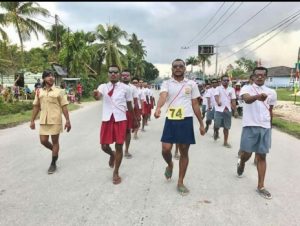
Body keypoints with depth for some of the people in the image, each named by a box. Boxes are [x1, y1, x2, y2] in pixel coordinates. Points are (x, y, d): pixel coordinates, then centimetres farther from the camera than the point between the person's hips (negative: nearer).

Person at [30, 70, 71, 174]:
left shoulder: (59, 91, -3)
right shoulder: (39, 91, 7)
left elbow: (64, 107, -4)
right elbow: (36, 107, 11)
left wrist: (67, 120, -9)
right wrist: (32, 120, 9)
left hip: (55, 120, -3)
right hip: (43, 120, 4)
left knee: (55, 141, 4)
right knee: (43, 141, 5)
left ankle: (53, 164, 17)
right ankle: (55, 151, 36)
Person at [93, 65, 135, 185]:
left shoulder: (125, 88, 0)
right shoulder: (103, 86, 3)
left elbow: (129, 105, 8)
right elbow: (98, 96, -19)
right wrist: (96, 94, -44)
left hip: (120, 120, -1)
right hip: (107, 119, 2)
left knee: (119, 146, 3)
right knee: (104, 146, 5)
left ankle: (116, 173, 21)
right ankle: (112, 155, 44)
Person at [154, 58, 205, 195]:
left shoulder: (192, 84, 7)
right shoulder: (166, 83, 4)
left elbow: (195, 105, 11)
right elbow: (163, 96, -18)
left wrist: (201, 124, 9)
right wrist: (158, 109, -39)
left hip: (186, 120, 1)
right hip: (170, 120, 0)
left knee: (184, 152, 6)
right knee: (165, 149, -5)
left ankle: (180, 182, 21)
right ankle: (170, 165, 32)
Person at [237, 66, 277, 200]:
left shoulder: (271, 92, 9)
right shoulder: (246, 88, -3)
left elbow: (270, 111, 19)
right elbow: (247, 99, -26)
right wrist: (257, 96, -48)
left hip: (265, 127, 3)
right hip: (250, 126, -3)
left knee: (262, 156, 6)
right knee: (246, 153, 0)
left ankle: (261, 186, 14)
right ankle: (241, 164, 37)